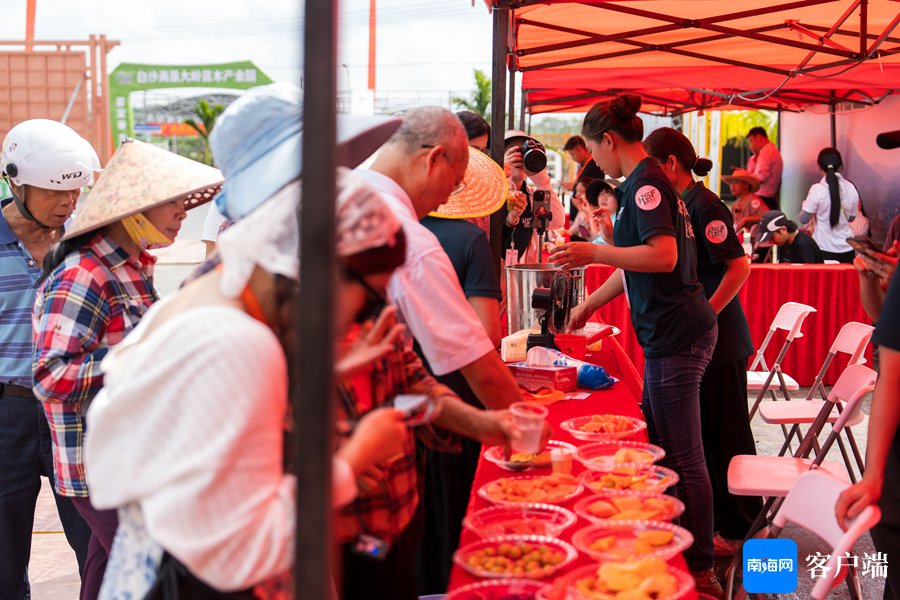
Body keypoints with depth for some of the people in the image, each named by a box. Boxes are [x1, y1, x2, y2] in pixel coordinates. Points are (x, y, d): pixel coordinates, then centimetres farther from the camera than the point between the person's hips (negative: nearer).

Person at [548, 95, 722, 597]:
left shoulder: (647, 183, -12)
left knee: (684, 459, -3)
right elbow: (634, 267, 27)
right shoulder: (644, 183, 19)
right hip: (670, 334, 10)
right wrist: (588, 306, 34)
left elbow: (663, 255, -26)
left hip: (676, 337, -10)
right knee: (656, 446, 16)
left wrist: (594, 252, -21)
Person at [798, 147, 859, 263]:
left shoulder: (817, 189, -13)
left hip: (824, 249, -3)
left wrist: (805, 205, 10)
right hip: (847, 248, 4)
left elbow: (803, 219, -8)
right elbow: (851, 218, 12)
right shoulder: (850, 188, 0)